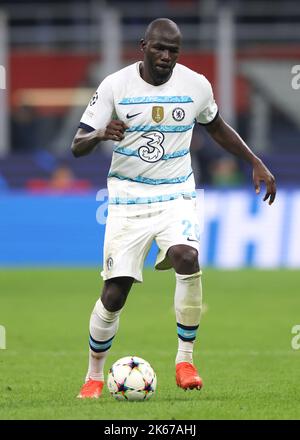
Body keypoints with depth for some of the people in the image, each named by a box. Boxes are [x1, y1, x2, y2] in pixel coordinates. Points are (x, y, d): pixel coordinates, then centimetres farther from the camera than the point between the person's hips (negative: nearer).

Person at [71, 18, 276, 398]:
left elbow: (216, 128, 19)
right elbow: (77, 146, -7)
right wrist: (100, 134, -30)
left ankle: (185, 358, -15)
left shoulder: (196, 85, -2)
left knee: (187, 258, -29)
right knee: (114, 294, -4)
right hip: (127, 198, -1)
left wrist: (256, 164, 14)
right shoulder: (115, 86, -8)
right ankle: (94, 375, 19)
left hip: (176, 195, 1)